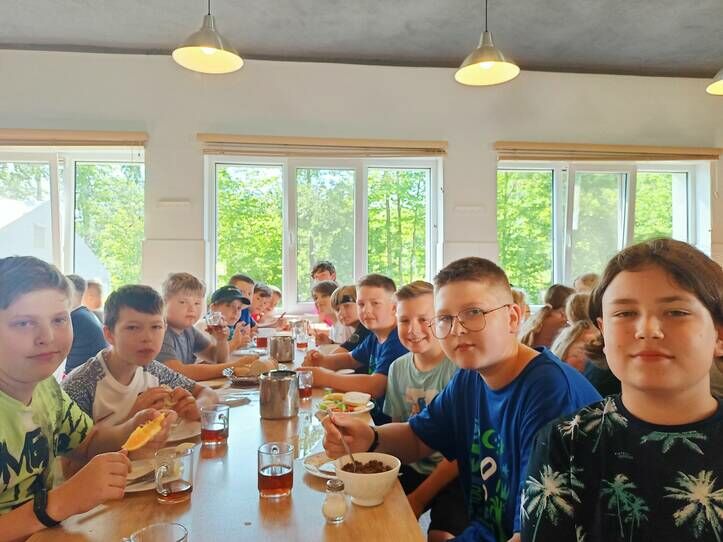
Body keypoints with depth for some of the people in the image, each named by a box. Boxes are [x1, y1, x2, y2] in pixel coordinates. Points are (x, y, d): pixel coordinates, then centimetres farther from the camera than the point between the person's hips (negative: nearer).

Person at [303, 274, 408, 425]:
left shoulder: (398, 340, -23)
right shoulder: (375, 337, 5)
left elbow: (376, 386, -32)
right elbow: (350, 358, 22)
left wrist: (325, 377, -24)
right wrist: (323, 360, 1)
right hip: (374, 411, 8)